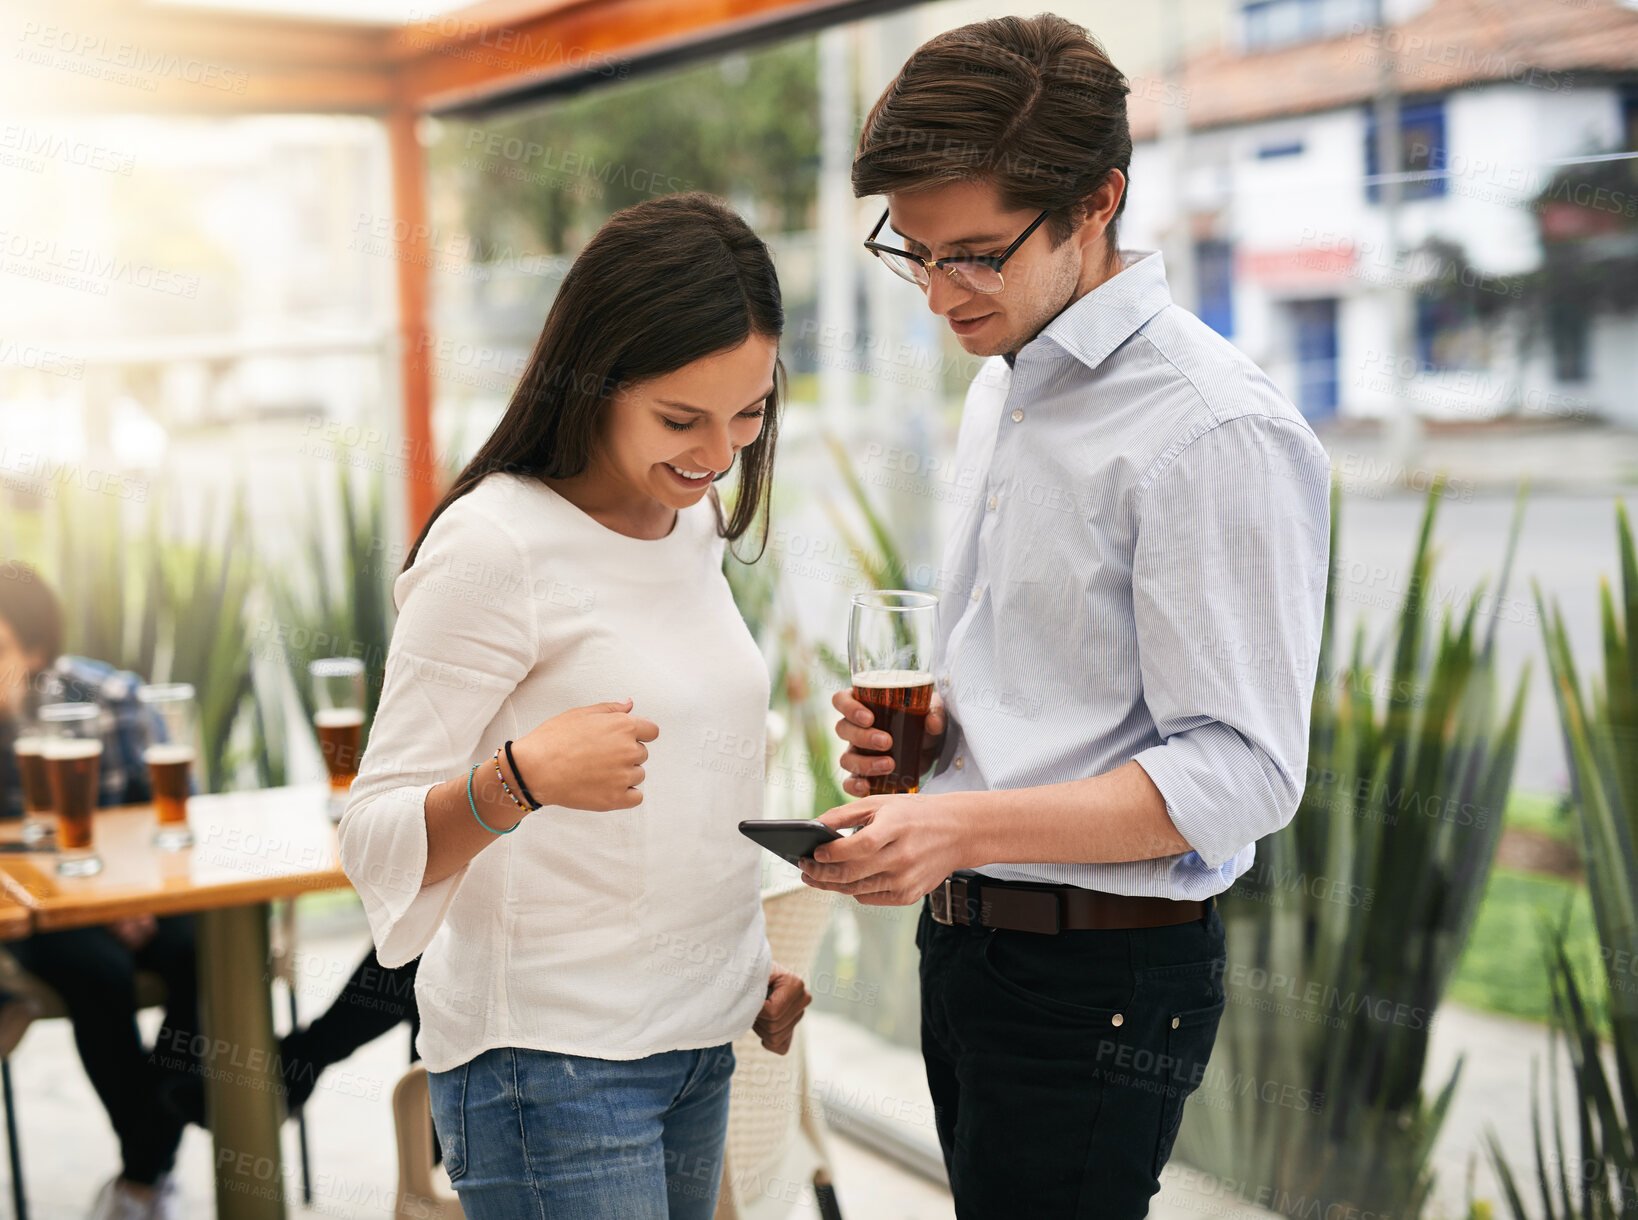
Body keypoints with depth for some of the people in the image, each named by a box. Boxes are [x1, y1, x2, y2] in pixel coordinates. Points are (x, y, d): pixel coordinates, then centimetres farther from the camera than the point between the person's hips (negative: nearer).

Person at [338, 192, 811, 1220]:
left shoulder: (692, 520, 8)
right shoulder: (493, 546, -15)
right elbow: (376, 843, -16)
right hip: (549, 1059, -7)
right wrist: (519, 779, -34)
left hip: (699, 1038, 7)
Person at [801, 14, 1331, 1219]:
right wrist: (922, 724, 3)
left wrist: (965, 825, -30)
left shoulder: (1215, 430, -18)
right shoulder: (1005, 388, 12)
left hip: (1099, 981, -9)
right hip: (966, 937, 9)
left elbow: (1238, 771, -21)